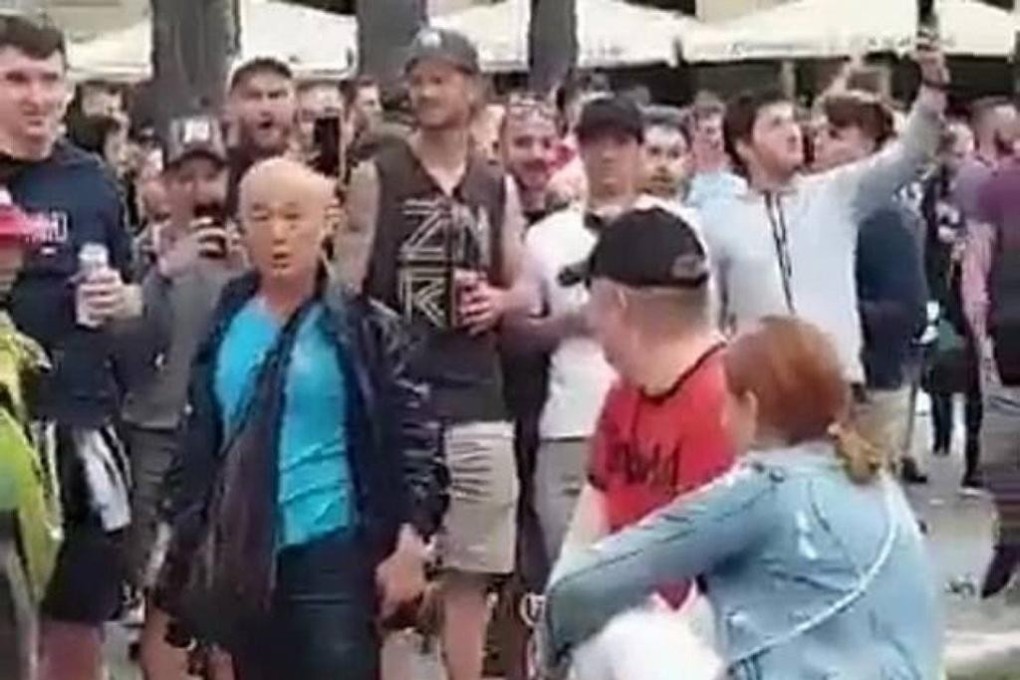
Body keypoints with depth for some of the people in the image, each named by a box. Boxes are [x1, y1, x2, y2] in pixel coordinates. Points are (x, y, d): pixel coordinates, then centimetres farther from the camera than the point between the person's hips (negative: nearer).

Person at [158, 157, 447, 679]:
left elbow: (415, 438, -7)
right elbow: (198, 442, 12)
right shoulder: (223, 325, 7)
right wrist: (187, 544, 9)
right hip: (244, 557, 4)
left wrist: (410, 544, -14)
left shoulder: (365, 327, -4)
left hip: (333, 556, -4)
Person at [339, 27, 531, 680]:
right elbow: (344, 289, -3)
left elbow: (526, 290, 14)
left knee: (470, 575, 8)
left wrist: (500, 301, -9)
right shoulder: (376, 177, 1)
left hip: (476, 404, 3)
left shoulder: (499, 188, 11)